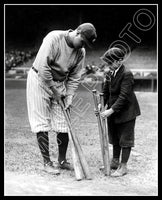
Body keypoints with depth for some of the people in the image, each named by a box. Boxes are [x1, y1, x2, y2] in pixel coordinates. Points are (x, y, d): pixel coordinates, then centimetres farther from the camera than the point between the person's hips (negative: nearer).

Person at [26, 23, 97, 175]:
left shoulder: (81, 51, -4)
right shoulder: (54, 38, -22)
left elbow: (75, 77, 3)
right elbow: (43, 67, -25)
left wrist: (70, 96, -9)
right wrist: (54, 90, -19)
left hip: (60, 84, 5)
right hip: (40, 81, -5)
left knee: (64, 124, 3)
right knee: (42, 123, -5)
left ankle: (62, 161, 17)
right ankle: (47, 162, 4)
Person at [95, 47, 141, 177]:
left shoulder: (127, 74, -22)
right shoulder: (109, 73, 1)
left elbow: (123, 96, -26)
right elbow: (106, 91, 8)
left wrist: (111, 110, -29)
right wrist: (101, 104, -7)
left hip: (126, 111, -8)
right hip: (113, 110, 8)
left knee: (125, 138, 2)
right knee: (115, 137, 18)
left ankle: (123, 167, 10)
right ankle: (115, 162, 33)